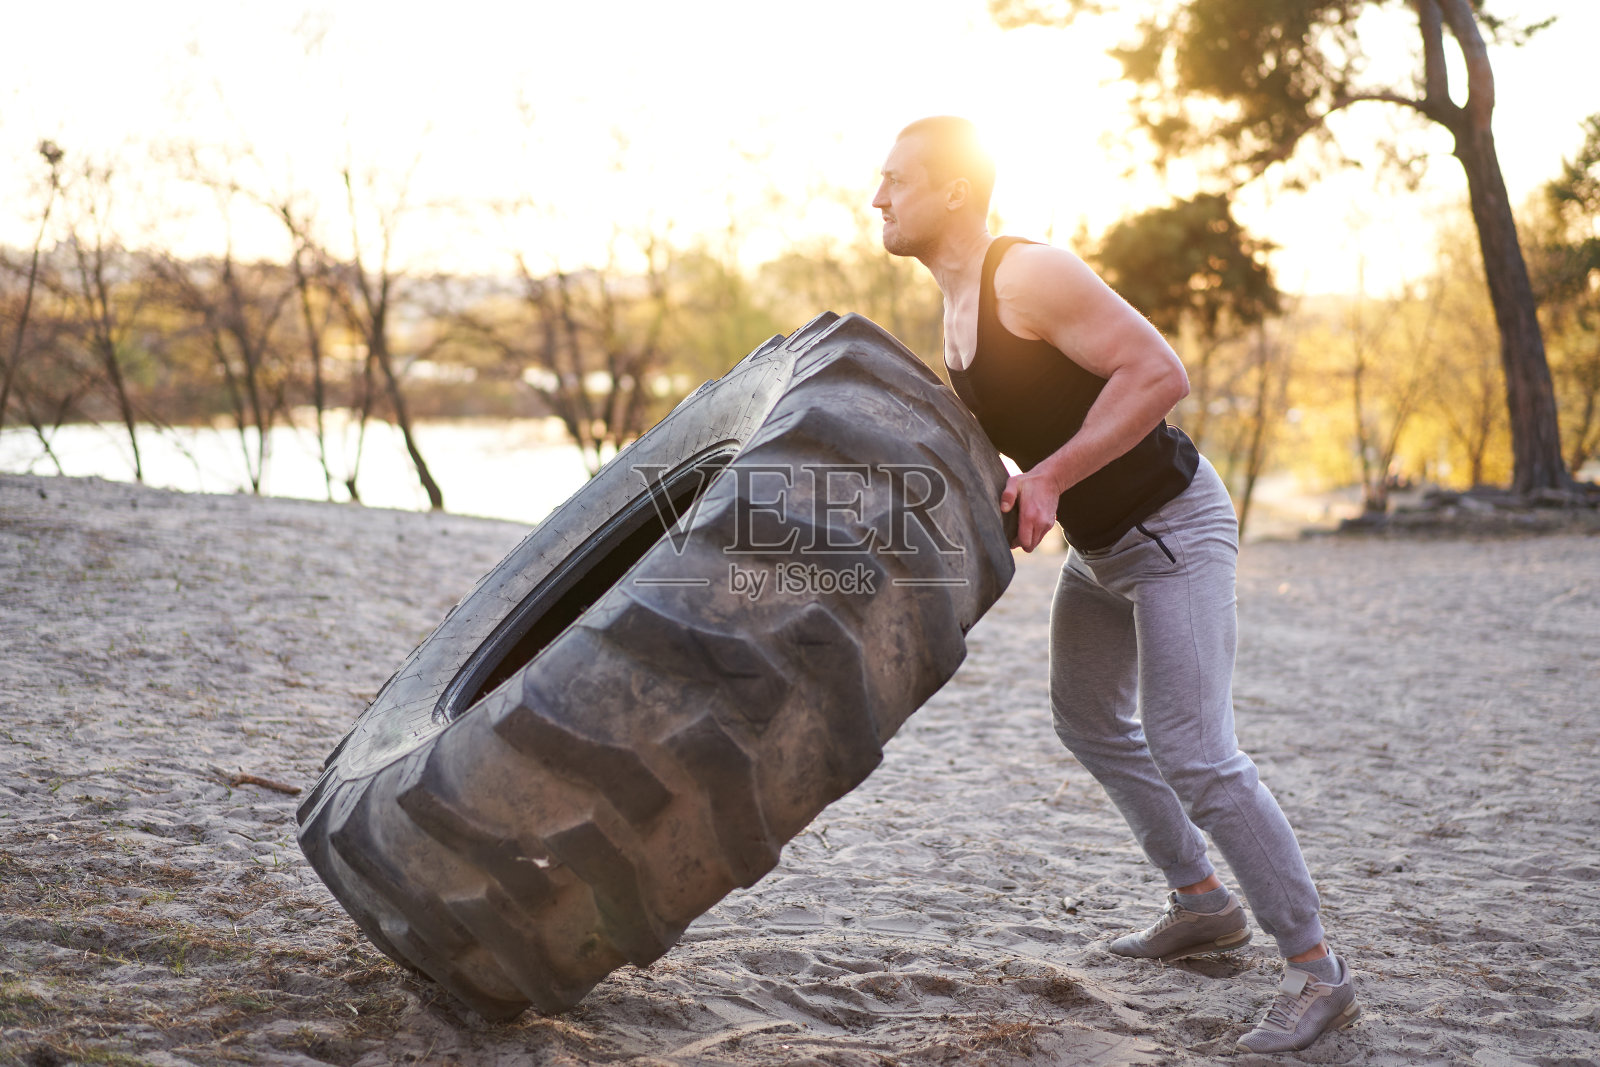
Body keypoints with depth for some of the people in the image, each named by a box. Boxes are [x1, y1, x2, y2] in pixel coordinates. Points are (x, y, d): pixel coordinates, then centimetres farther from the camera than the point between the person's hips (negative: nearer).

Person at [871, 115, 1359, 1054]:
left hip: (1173, 527, -10)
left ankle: (1319, 972, -4)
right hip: (1100, 543, 10)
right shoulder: (957, 307, 6)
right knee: (1089, 720, 21)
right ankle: (1205, 904, 34)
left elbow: (1159, 373, -30)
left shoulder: (1029, 274, -24)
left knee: (1193, 754, -16)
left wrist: (1051, 476, -31)